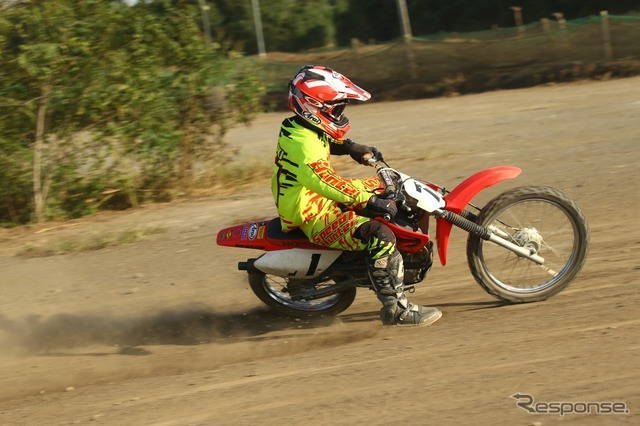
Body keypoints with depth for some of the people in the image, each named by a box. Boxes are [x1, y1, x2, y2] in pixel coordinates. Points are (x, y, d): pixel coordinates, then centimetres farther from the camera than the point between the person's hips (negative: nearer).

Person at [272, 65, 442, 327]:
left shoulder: (300, 127, 4)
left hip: (322, 199, 11)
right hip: (314, 216, -11)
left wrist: (350, 148, 15)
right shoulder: (303, 144, -27)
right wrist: (369, 202, -46)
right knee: (380, 235, -30)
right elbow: (325, 181, -43)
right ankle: (395, 309, -26)